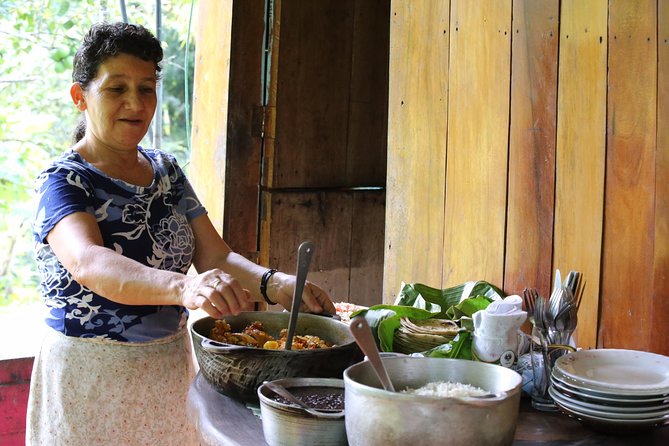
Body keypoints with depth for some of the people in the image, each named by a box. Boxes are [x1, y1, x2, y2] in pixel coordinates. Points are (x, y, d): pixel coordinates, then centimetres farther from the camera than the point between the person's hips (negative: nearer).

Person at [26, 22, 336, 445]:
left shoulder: (165, 170, 6)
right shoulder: (63, 182, -13)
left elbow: (215, 256, 1)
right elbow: (88, 264, -33)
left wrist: (273, 284, -21)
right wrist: (183, 287, -51)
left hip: (173, 365, 6)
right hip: (92, 376, -5)